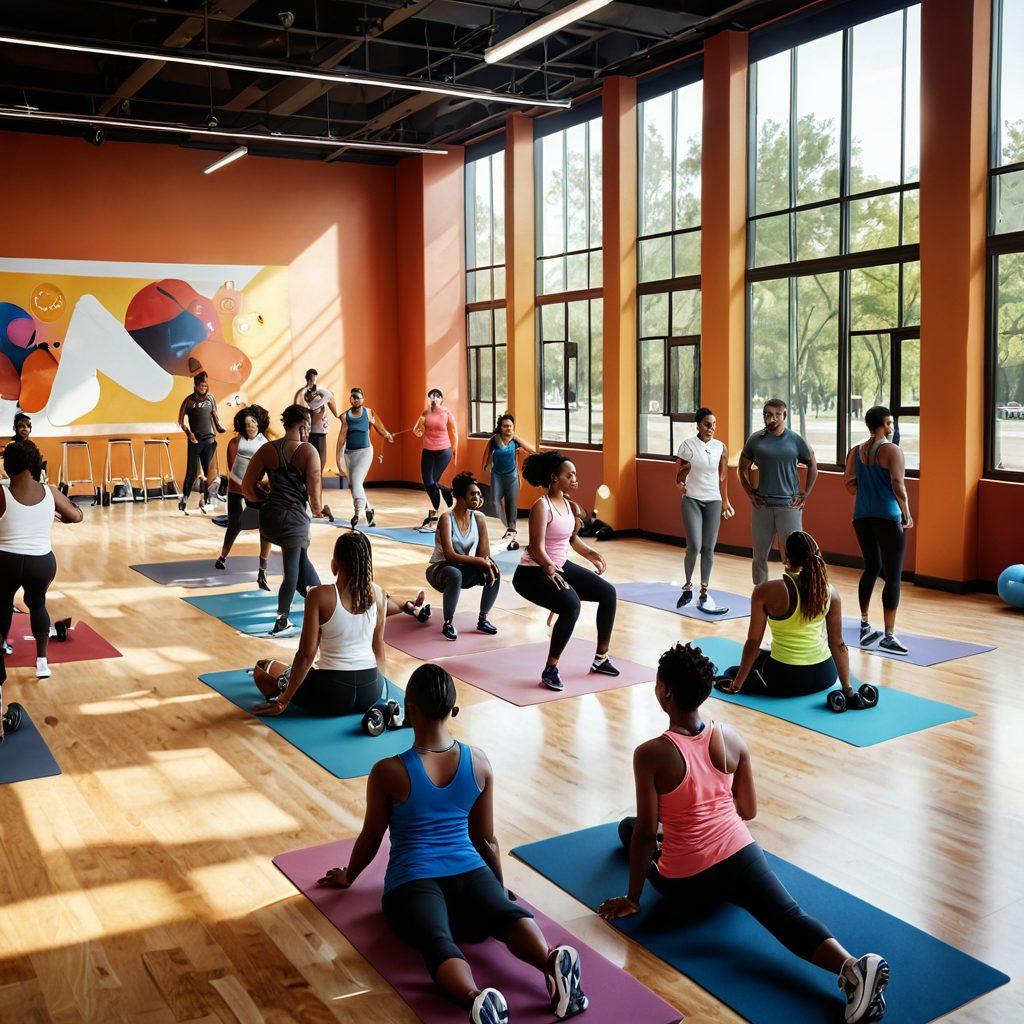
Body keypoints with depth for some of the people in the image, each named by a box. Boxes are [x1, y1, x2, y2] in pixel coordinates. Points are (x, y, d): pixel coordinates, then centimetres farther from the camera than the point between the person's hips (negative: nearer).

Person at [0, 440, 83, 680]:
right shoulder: (50, 493, -2)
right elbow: (77, 516, 10)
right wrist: (59, 516, 28)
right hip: (42, 563, 2)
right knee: (37, 605, 25)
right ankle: (42, 661, 15)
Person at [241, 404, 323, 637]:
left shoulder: (267, 450, 4)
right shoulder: (309, 451, -7)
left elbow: (248, 487, 3)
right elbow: (314, 489, -11)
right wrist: (317, 509, 9)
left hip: (269, 517, 5)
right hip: (295, 517, -4)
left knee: (299, 555, 26)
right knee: (292, 569, 15)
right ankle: (282, 620, 27)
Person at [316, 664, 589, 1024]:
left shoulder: (387, 772, -2)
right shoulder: (479, 762, 7)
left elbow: (371, 839, 11)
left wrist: (347, 876, 31)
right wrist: (502, 889, 30)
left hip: (411, 881, -3)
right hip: (469, 872, 3)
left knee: (438, 941, -25)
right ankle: (552, 961, -53)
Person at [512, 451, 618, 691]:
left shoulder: (569, 504, 4)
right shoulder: (542, 506, -20)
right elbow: (537, 548, -28)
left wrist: (589, 553, -3)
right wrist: (550, 569, -46)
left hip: (561, 567, 9)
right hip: (534, 572, -9)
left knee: (608, 592, 5)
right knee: (571, 605, -33)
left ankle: (601, 658, 16)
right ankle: (550, 670, -19)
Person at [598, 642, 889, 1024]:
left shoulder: (650, 755, -18)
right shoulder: (732, 738, -3)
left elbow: (646, 833, -13)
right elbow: (749, 810, 8)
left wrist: (632, 898, -1)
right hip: (741, 854, 3)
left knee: (628, 828, 21)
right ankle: (852, 965, -29)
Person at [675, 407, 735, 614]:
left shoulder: (721, 448, 3)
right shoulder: (688, 445, -4)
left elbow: (723, 477, 9)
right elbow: (678, 471, 2)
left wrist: (725, 501, 10)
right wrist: (680, 483, -17)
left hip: (713, 501, 3)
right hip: (692, 500, -2)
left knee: (708, 549, 2)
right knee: (694, 546, -11)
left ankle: (703, 595, 10)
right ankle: (688, 586, 13)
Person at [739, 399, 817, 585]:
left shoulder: (796, 440, 1)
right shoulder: (756, 440, 3)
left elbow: (812, 465, 12)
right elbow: (743, 468, 15)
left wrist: (805, 494, 5)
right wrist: (750, 493, 4)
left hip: (789, 505, -2)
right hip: (761, 505, 2)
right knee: (760, 556, 8)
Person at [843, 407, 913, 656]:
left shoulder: (855, 452, 8)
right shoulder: (892, 450, -9)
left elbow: (850, 484, 4)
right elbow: (898, 486, -16)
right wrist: (907, 515, -6)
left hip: (862, 517, 7)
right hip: (888, 517, -6)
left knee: (871, 568, 21)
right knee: (893, 576, -3)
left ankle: (865, 626, 25)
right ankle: (889, 636, -3)